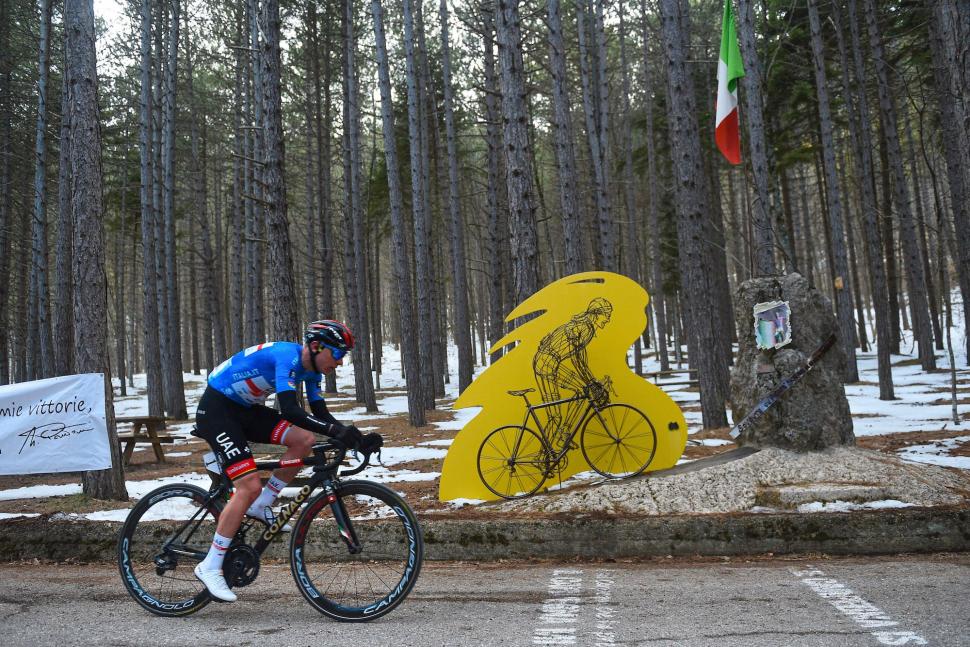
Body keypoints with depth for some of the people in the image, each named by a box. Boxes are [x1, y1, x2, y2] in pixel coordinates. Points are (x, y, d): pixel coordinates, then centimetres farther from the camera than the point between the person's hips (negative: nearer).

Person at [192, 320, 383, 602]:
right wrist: (336, 430, -45)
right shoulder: (287, 356, -27)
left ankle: (260, 506, 4)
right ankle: (210, 567, -6)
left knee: (304, 439, -11)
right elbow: (289, 410, -39)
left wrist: (357, 438, -13)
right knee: (250, 486, -18)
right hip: (216, 409, -8)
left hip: (246, 409, 9)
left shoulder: (310, 368, 0)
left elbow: (321, 414, 1)